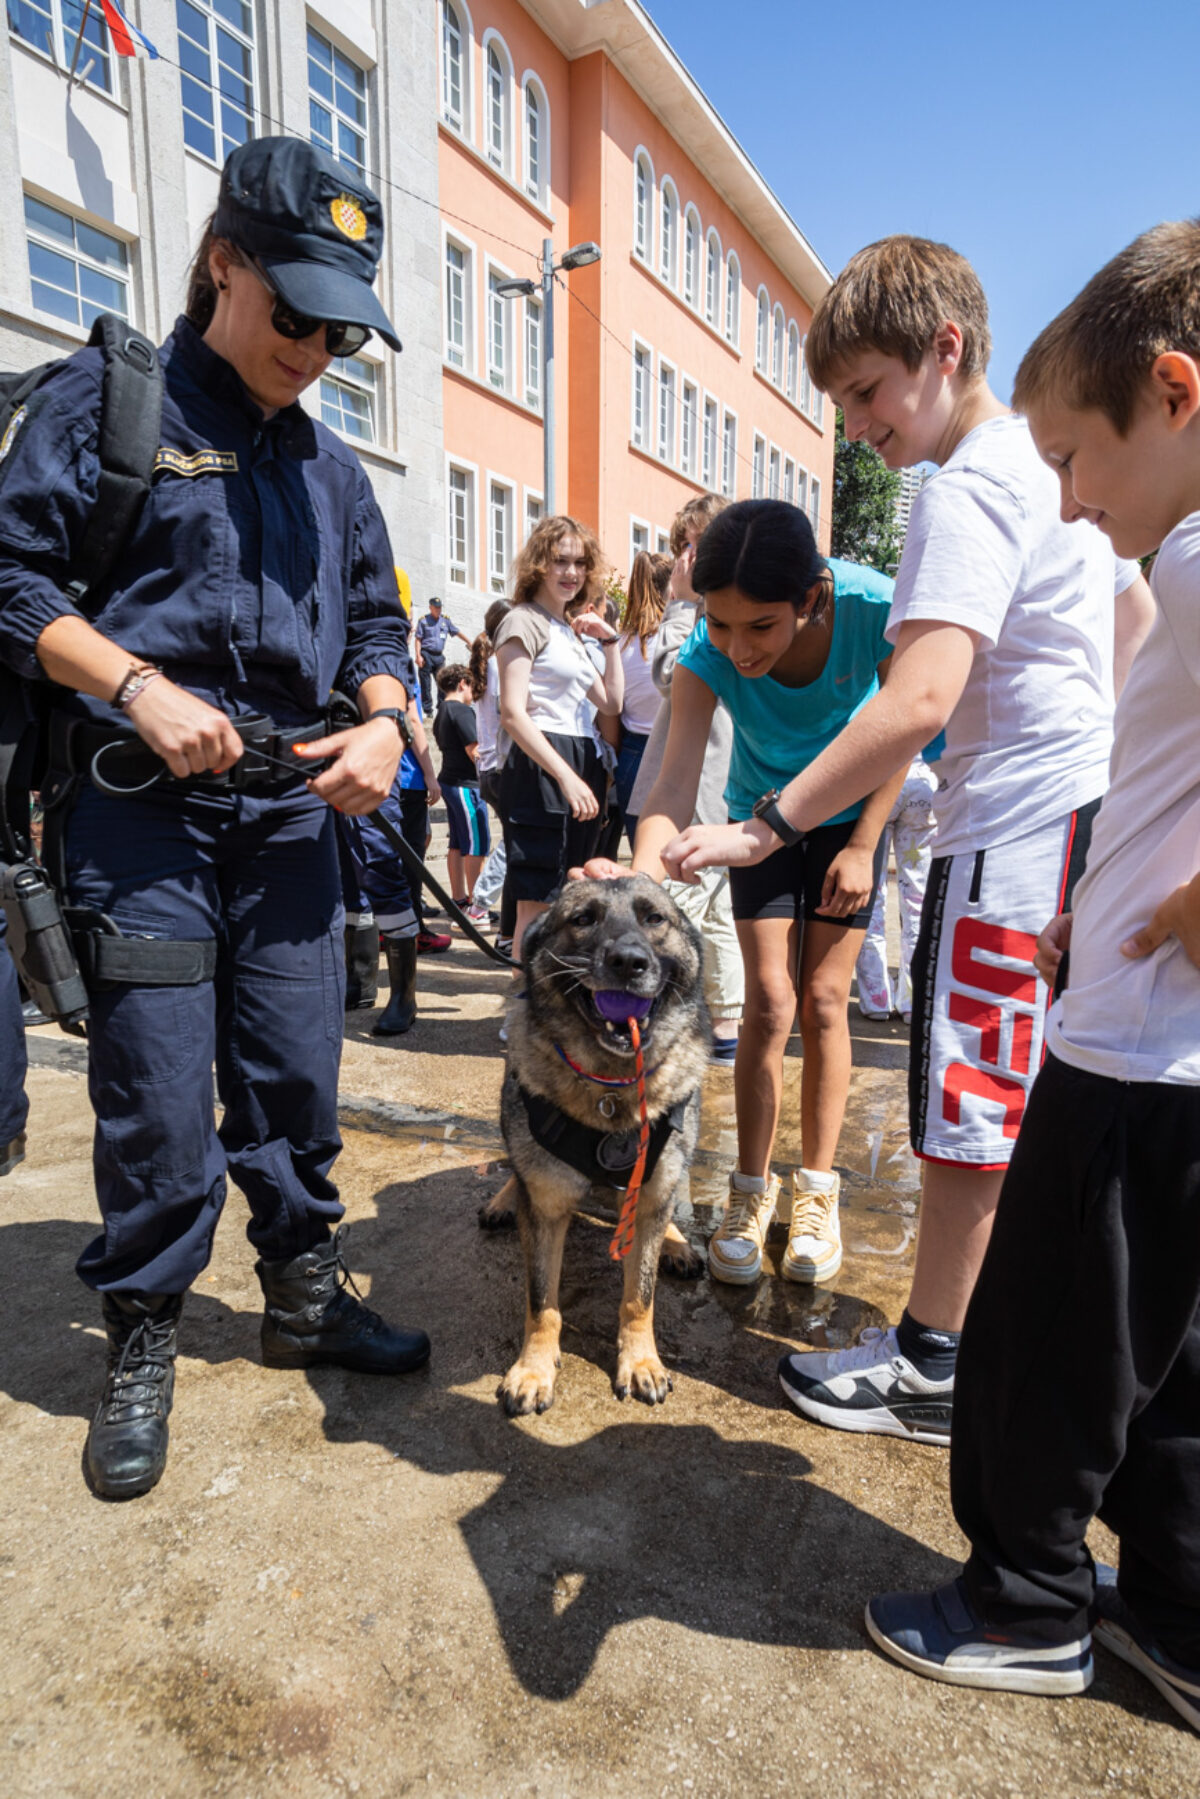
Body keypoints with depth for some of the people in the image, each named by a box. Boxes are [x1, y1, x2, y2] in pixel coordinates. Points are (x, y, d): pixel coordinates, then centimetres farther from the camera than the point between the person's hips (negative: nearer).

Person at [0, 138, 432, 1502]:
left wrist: (382, 723, 0)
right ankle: (141, 1343, 21)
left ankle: (302, 1295, 29)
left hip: (288, 810, 5)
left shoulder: (330, 467, 17)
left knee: (295, 1072, 9)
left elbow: (374, 624, 20)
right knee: (157, 1090, -2)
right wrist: (139, 686, -16)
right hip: (138, 807, -4)